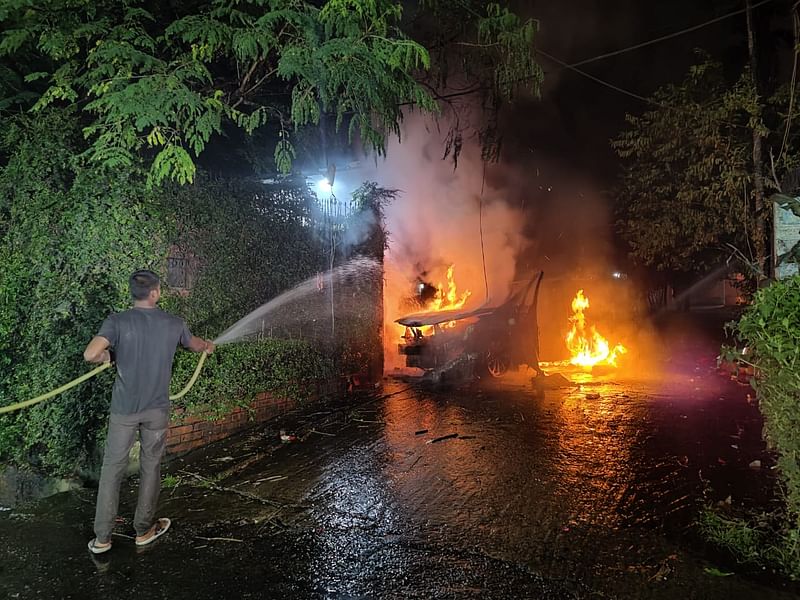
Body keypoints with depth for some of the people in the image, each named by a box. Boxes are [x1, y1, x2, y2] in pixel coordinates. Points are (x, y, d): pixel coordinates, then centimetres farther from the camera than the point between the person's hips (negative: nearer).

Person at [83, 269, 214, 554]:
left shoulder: (117, 321, -11)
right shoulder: (174, 324, -4)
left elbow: (90, 354, -22)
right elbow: (194, 343, 16)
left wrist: (107, 357, 1)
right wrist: (208, 346, 40)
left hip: (124, 409, -1)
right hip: (157, 410, 1)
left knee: (112, 469, 10)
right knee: (150, 468, 14)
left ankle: (102, 538, 17)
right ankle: (144, 530, 27)